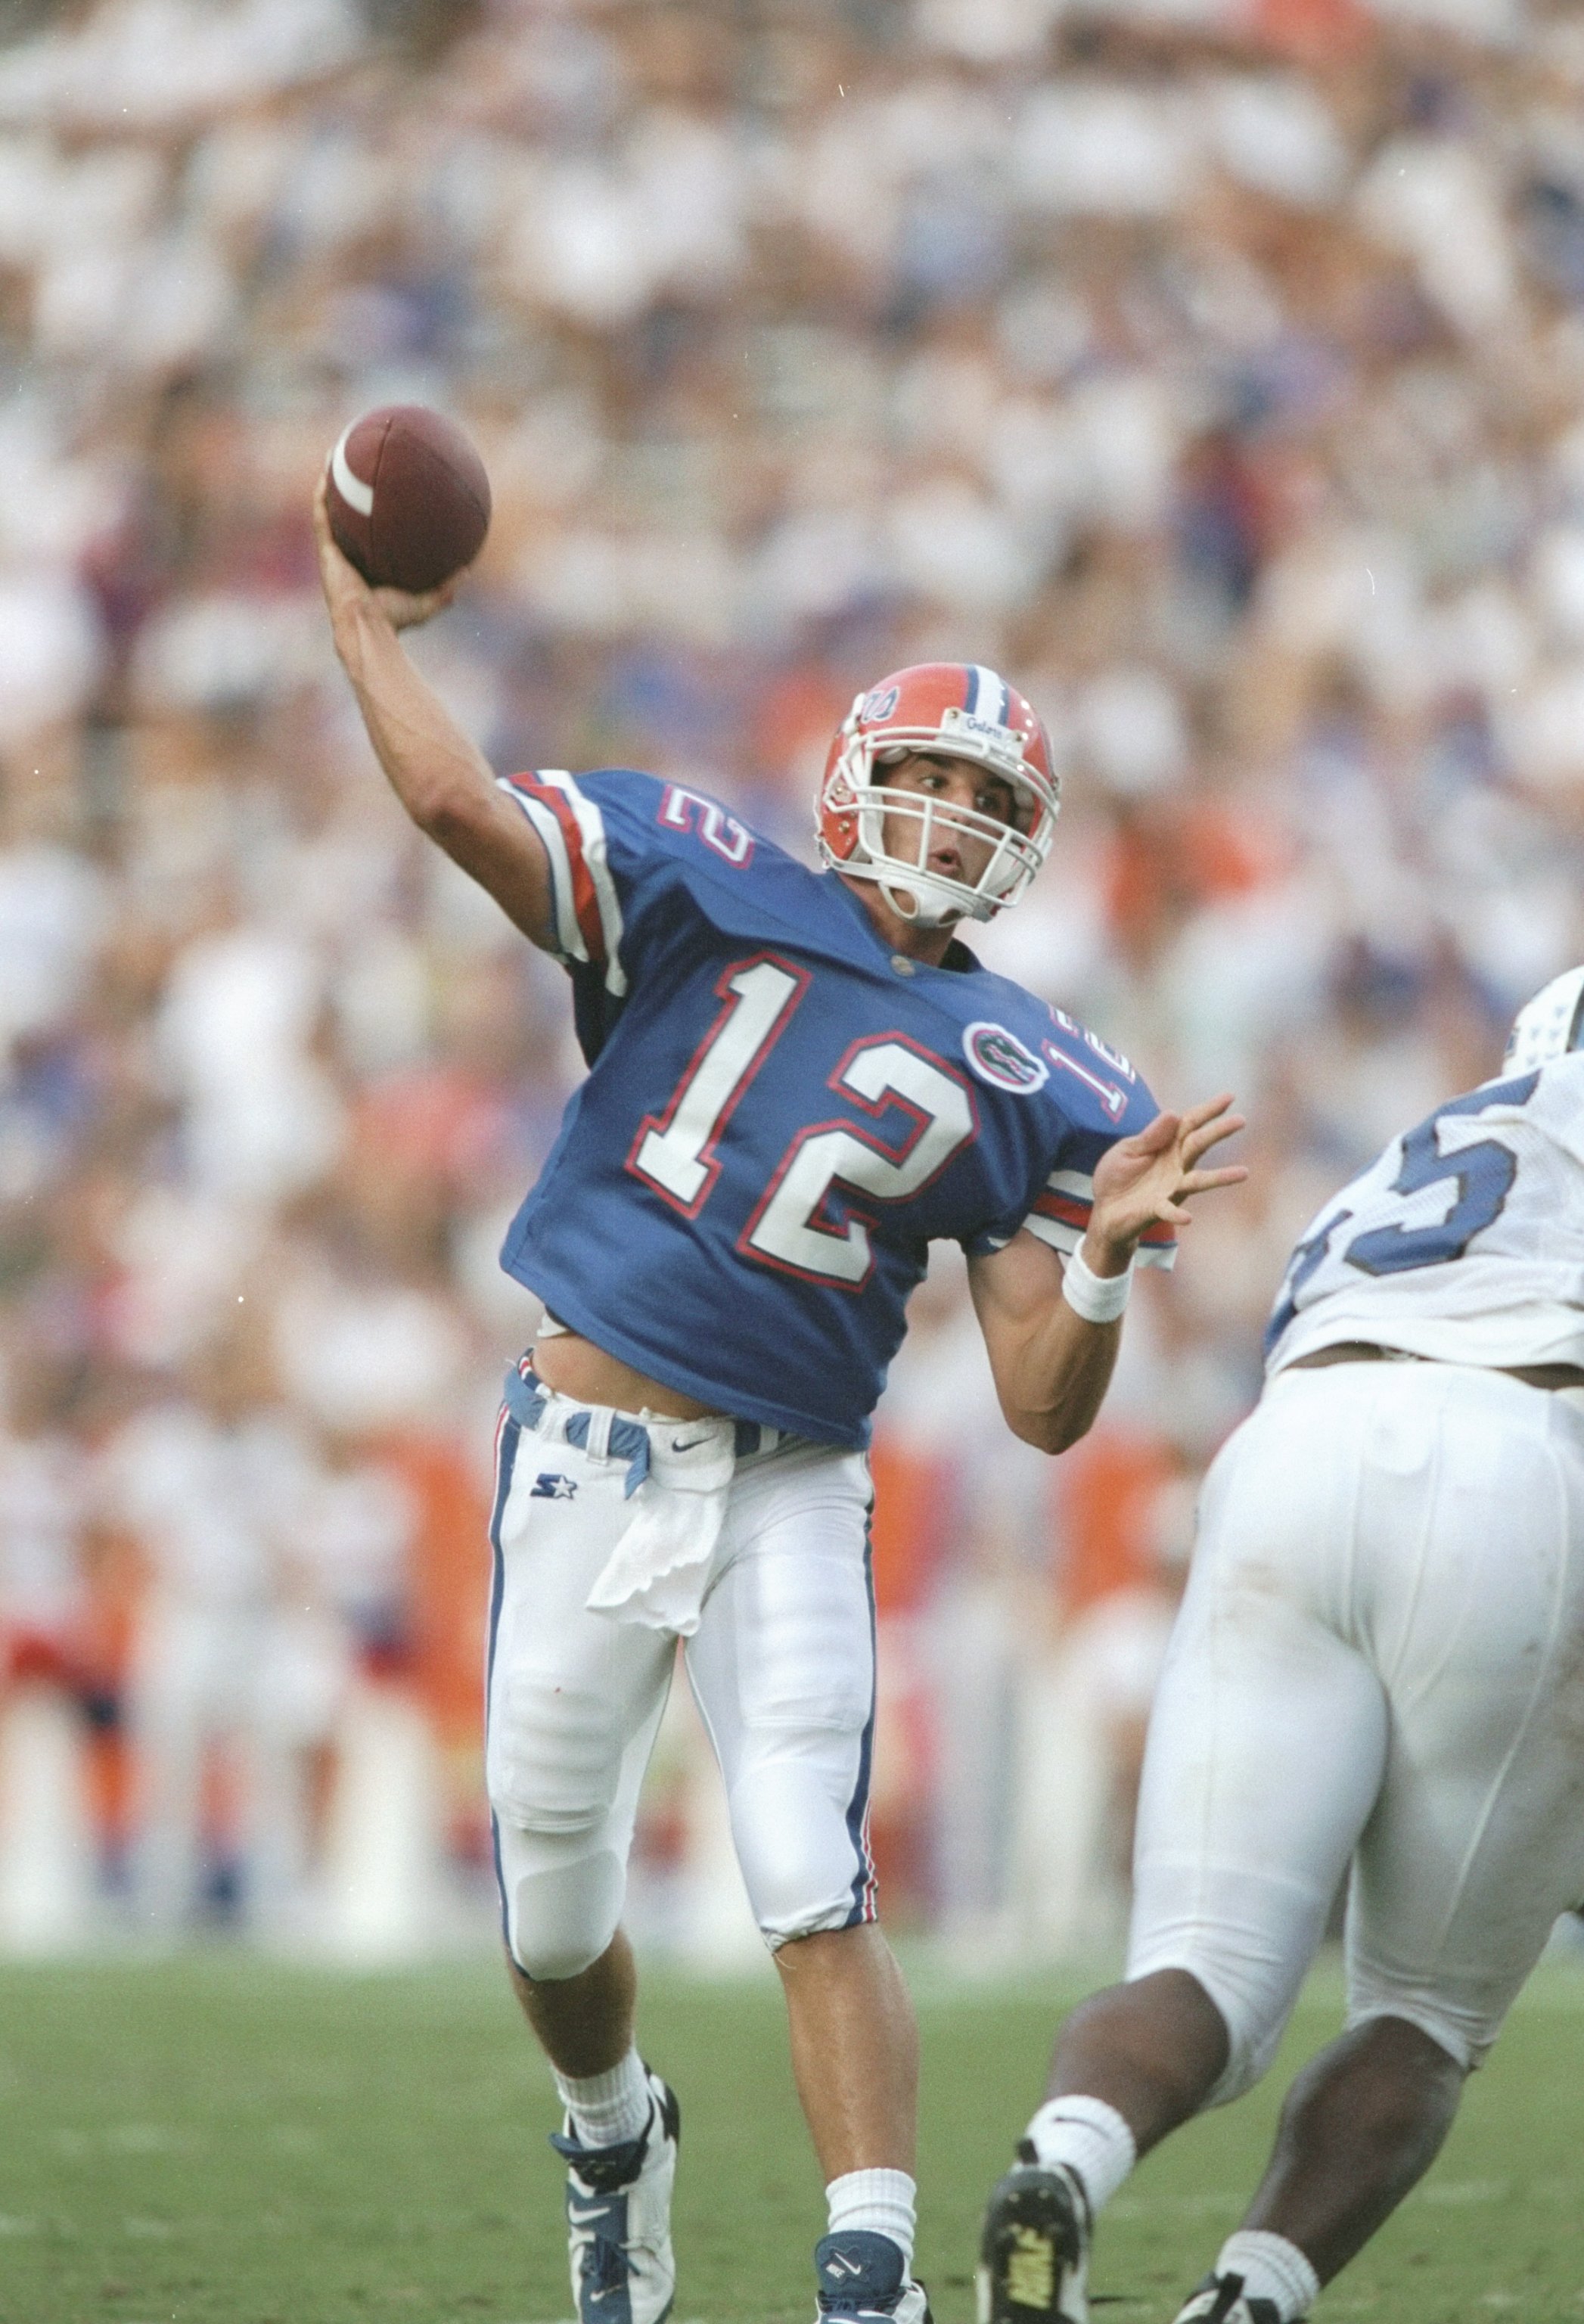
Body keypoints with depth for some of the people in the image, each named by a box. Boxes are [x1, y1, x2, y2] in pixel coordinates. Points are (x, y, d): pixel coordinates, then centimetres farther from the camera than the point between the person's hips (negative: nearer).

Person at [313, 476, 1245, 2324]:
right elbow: (458, 804, -12)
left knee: (812, 1891, -16)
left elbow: (1043, 1407, 2)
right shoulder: (701, 892, 1)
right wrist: (366, 631, -7)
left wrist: (1108, 1250, -14)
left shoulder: (1034, 1093, 6)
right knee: (556, 1902, 11)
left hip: (793, 1493, 0)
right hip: (591, 1457, 0)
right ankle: (614, 2137, 42)